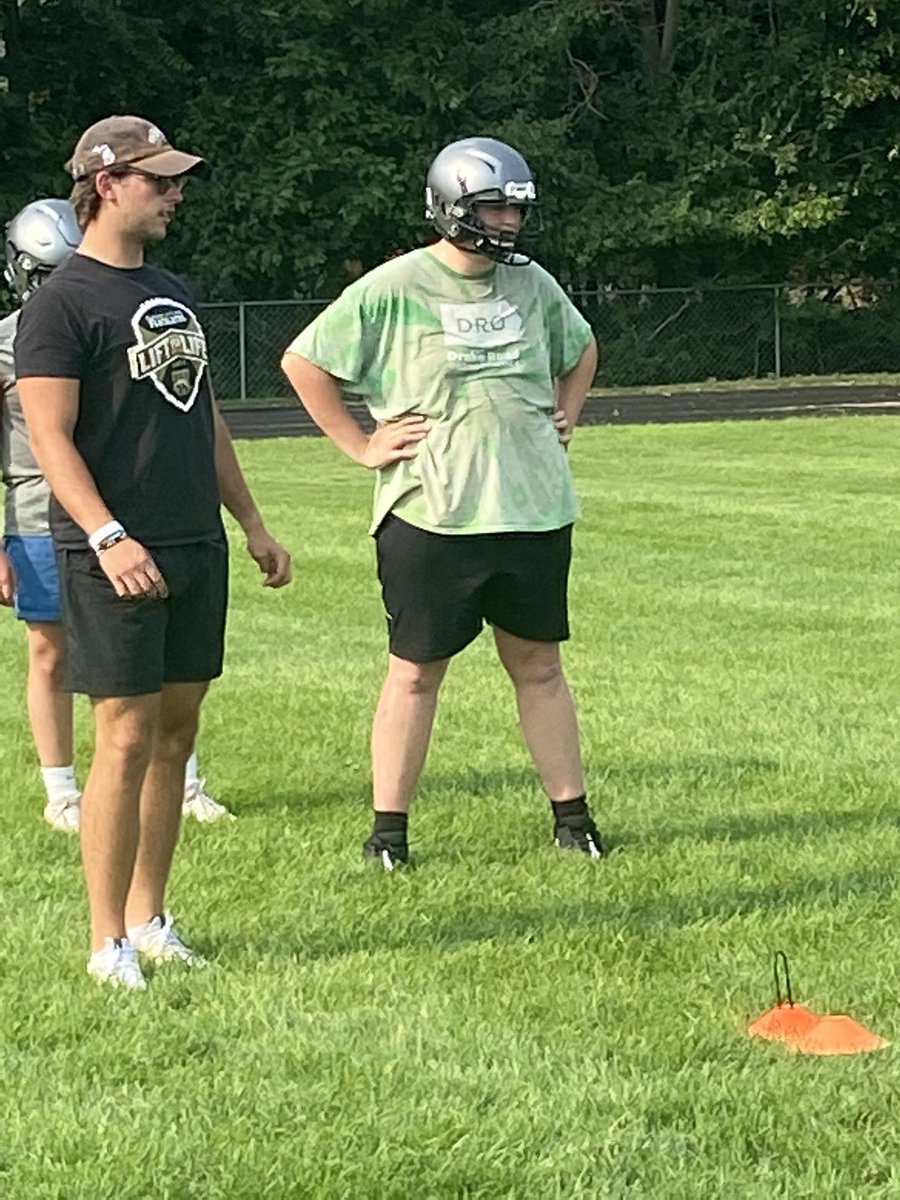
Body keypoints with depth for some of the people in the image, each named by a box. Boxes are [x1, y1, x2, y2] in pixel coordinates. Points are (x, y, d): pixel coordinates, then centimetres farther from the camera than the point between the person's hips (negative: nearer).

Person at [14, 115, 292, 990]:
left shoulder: (172, 294, 16)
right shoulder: (62, 304, -9)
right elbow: (51, 438, -14)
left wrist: (251, 523, 20)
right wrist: (107, 537, -25)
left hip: (195, 547, 8)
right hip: (115, 556, -8)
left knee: (175, 733, 9)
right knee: (126, 737, -7)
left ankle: (148, 920, 18)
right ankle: (108, 942, -1)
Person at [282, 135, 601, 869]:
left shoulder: (533, 285, 9)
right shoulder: (393, 290, -8)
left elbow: (581, 350, 29)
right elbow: (304, 361, -5)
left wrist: (566, 416, 16)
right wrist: (360, 444, -5)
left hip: (534, 509, 4)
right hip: (430, 515, -4)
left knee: (539, 664, 11)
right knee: (416, 671, 4)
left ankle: (572, 815, 18)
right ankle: (389, 830, 11)